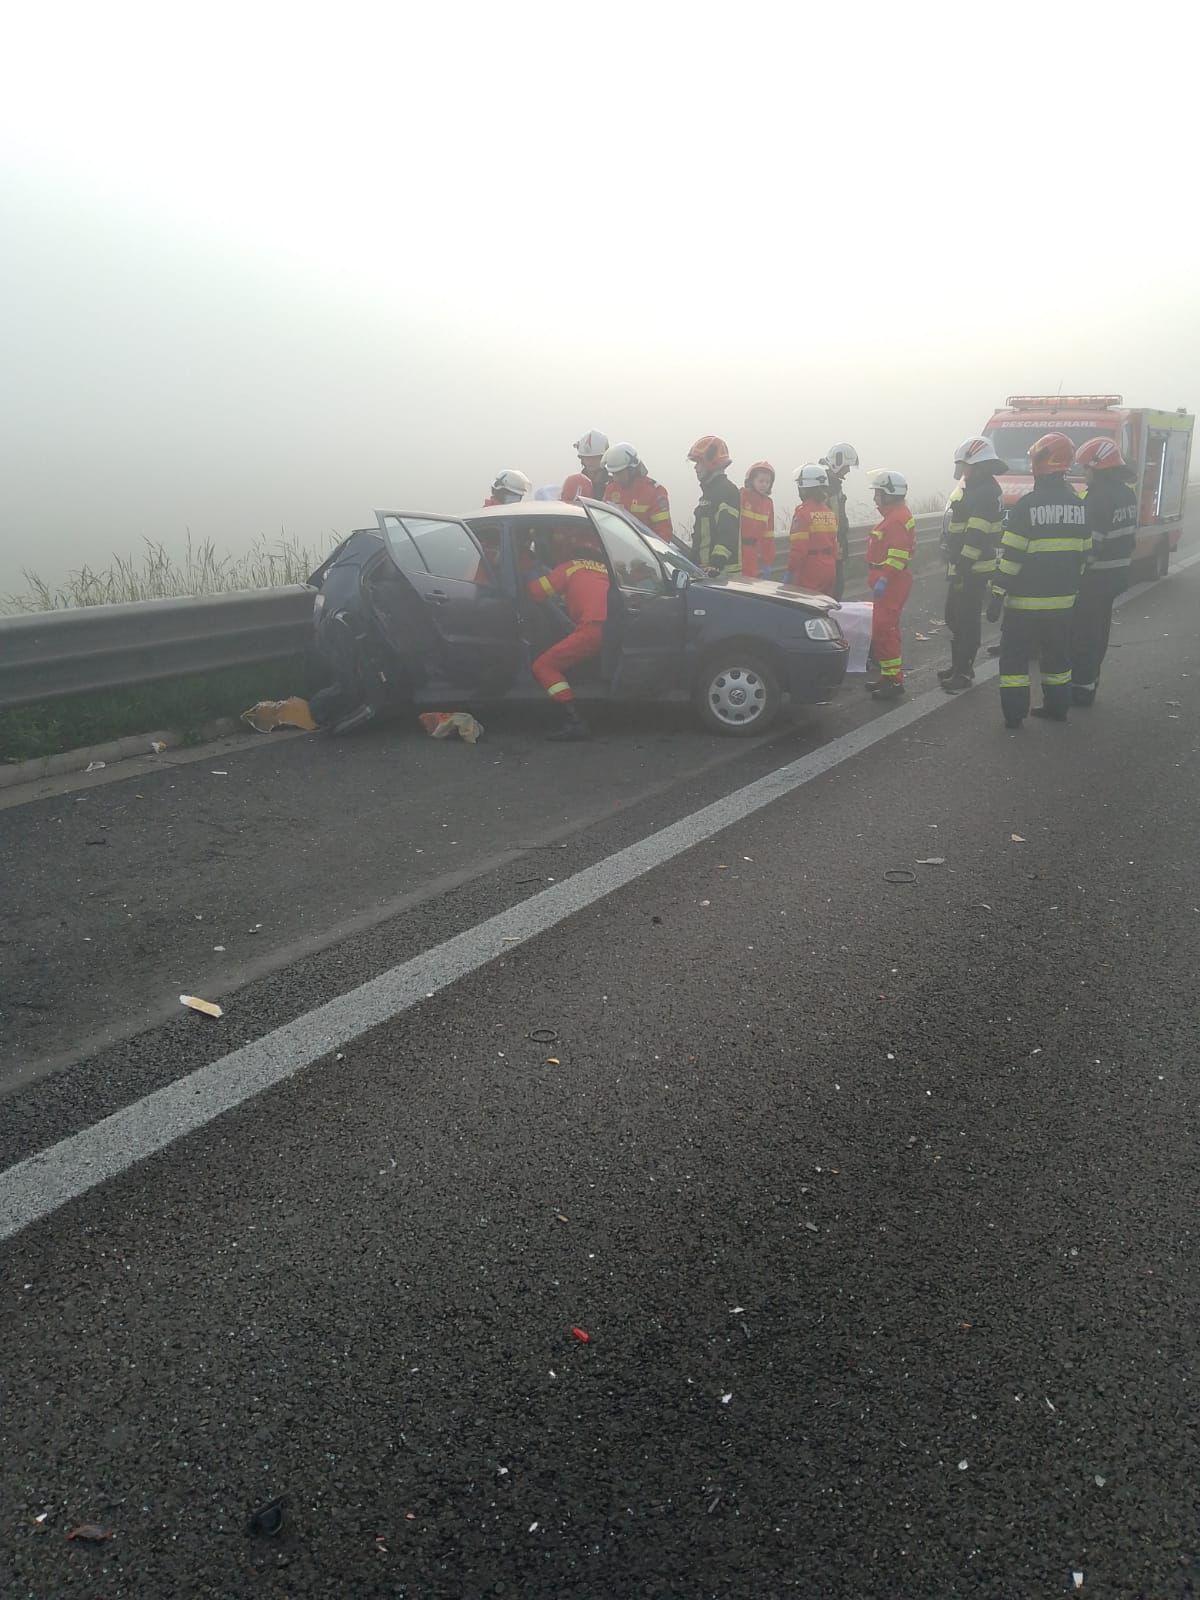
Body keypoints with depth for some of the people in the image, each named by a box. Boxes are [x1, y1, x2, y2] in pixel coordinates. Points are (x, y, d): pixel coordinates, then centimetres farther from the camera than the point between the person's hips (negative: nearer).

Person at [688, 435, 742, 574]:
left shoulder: (727, 491, -11)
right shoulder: (708, 490, 22)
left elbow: (728, 533, -23)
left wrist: (717, 564, -32)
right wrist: (693, 561, 26)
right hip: (704, 568, 10)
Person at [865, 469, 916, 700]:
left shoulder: (898, 518, -16)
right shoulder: (893, 515, 18)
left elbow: (898, 554, -25)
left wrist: (884, 579, -28)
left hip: (891, 583, -11)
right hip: (889, 583, 11)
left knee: (883, 630, -13)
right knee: (886, 629, 16)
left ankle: (894, 682, -13)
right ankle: (889, 677, 24)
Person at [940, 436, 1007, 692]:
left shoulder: (984, 493, -18)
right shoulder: (973, 488, 16)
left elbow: (976, 536, -24)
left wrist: (962, 568, -25)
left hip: (973, 570, -11)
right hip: (962, 567, 11)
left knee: (967, 620, -4)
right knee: (954, 616, 18)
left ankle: (963, 672, 2)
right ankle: (958, 664, 29)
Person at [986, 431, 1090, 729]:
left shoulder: (1027, 505, -15)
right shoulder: (1078, 506, 5)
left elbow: (1010, 557, -16)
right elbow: (1084, 553, 11)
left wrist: (997, 595, -12)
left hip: (1025, 601, -6)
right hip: (1063, 601, 6)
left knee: (1014, 655, 4)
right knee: (1056, 655, 18)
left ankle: (1014, 713, 3)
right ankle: (1057, 707, 26)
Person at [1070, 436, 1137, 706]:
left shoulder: (1100, 498, -21)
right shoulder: (1126, 494, 9)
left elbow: (1091, 543, -24)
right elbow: (1131, 535, 15)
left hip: (1095, 577, -10)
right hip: (1118, 572, 10)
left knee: (1083, 633, -2)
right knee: (1098, 630, 18)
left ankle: (1082, 687, 1)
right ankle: (1089, 680, 28)